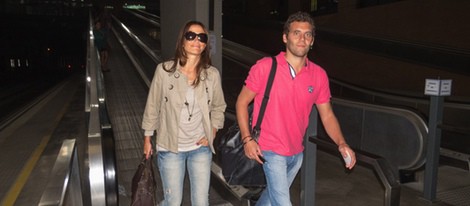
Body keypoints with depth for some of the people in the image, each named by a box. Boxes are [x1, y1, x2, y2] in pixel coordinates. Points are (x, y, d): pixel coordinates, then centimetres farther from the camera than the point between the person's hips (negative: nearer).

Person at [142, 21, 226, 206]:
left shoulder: (212, 74, -7)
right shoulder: (164, 70, -12)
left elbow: (219, 107, 9)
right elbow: (152, 106, -2)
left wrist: (211, 135, 1)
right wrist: (147, 138, 4)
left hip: (200, 148, 2)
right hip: (170, 148, -2)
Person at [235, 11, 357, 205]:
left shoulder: (319, 75, -4)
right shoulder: (265, 67, -15)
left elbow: (327, 115, 2)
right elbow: (242, 102, -7)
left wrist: (341, 143, -15)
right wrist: (247, 139, -16)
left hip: (297, 152, 5)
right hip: (271, 151, -5)